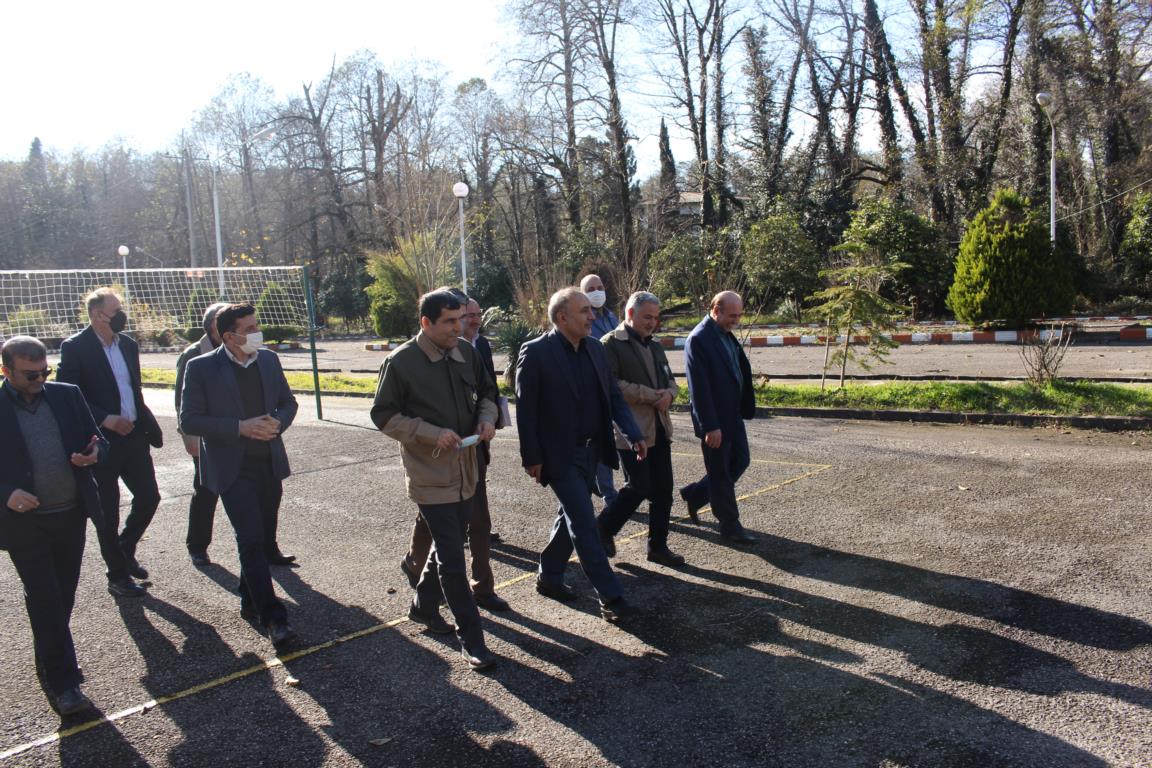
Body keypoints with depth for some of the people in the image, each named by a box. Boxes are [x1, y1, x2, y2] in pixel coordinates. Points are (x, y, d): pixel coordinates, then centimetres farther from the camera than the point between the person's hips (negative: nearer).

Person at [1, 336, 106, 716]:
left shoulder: (67, 395, 2)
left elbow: (98, 441, 8)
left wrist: (94, 453, -14)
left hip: (72, 516, 4)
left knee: (63, 599, 16)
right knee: (45, 602, -2)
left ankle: (52, 661, 37)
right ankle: (62, 684, 7)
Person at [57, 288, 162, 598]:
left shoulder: (128, 344, 9)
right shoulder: (74, 347, -10)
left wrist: (148, 425, 5)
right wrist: (104, 419, -20)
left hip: (134, 437, 6)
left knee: (149, 497, 10)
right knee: (108, 512, 5)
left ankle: (126, 549, 35)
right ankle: (118, 575, 20)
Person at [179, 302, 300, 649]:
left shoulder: (268, 360, 5)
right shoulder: (201, 368, -8)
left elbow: (288, 401, 15)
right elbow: (189, 421, -10)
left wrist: (278, 422, -7)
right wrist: (240, 427, -20)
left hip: (269, 464, 5)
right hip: (233, 468, -5)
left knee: (263, 537, 13)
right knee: (251, 539, -12)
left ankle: (250, 602, 33)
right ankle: (273, 618, -9)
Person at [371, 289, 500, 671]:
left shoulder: (467, 353, 2)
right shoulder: (401, 362, -13)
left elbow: (486, 392, 17)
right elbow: (384, 415, -10)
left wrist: (487, 418, -5)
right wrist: (433, 434, -21)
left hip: (466, 471, 6)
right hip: (430, 475, -6)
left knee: (447, 546, 21)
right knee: (452, 557, -3)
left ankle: (423, 606, 43)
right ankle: (471, 639, 8)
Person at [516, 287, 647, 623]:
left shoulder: (594, 347, 5)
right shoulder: (536, 352, -15)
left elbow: (613, 395, 8)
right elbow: (526, 410, -13)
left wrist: (634, 434, -4)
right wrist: (532, 458, -13)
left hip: (591, 449, 7)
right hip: (560, 454, -7)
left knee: (571, 516, 18)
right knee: (584, 523, -5)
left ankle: (549, 577, 36)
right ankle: (610, 596, 3)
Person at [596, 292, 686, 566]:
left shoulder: (655, 345, 17)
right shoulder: (611, 344, -9)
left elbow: (669, 379, 21)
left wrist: (668, 394, -4)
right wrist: (651, 396, -17)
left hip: (659, 428, 7)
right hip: (631, 429, -7)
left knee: (663, 490, 8)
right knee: (639, 487, -5)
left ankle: (658, 546, 20)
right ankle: (603, 529, 18)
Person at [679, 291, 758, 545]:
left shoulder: (726, 333, 8)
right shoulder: (698, 339, -19)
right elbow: (699, 388, -21)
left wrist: (746, 407, 8)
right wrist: (710, 426, -22)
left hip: (733, 414, 9)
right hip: (714, 420, -9)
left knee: (740, 461, 16)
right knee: (720, 472, 4)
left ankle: (694, 494, 32)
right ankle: (730, 526, 17)